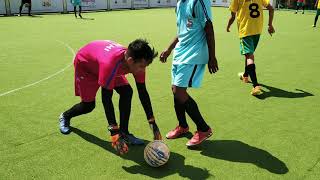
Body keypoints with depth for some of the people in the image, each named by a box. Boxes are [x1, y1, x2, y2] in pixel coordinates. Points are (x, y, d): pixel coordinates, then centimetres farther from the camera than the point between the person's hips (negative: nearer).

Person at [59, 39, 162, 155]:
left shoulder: (137, 62, -28)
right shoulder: (110, 63, -47)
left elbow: (143, 92, -19)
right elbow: (106, 98, -42)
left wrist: (153, 123, -20)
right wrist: (114, 132, -43)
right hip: (84, 63, -5)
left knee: (127, 92, -14)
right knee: (89, 105, -3)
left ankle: (124, 133, -2)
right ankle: (65, 117, 31)